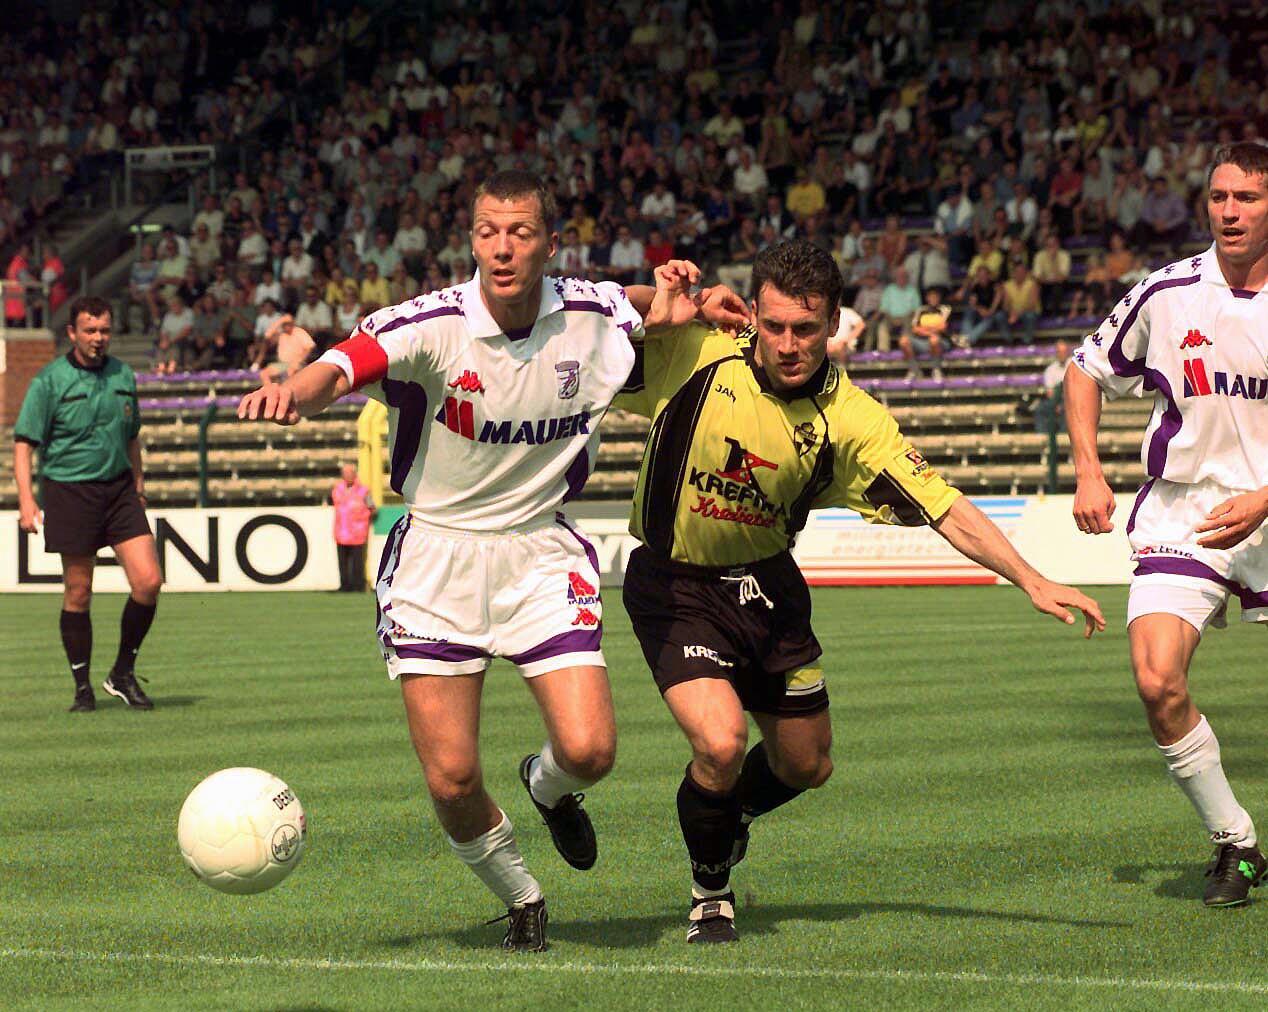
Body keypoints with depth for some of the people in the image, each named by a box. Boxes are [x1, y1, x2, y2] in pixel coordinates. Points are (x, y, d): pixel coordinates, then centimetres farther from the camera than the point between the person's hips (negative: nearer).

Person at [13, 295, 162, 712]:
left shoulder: (123, 376, 10)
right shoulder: (49, 381, -5)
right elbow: (24, 443, -7)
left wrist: (138, 486, 21)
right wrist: (26, 498, -17)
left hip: (119, 489, 4)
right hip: (69, 490, -4)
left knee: (148, 581, -7)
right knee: (78, 594, 2)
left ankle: (123, 674, 10)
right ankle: (83, 687, 14)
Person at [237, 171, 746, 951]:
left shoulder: (592, 316, -6)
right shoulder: (432, 326, -18)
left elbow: (655, 302, 17)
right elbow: (341, 368, -35)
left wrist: (679, 303, -7)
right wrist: (295, 392, -58)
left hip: (542, 552, 2)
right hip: (436, 559, -2)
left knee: (589, 750, -13)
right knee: (452, 779, -6)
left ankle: (548, 787, 26)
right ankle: (521, 897, 25)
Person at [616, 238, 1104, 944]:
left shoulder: (851, 419, -14)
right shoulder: (696, 356, -18)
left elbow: (944, 508, -15)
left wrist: (1033, 581, -23)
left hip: (767, 587, 4)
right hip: (673, 587, -4)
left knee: (806, 766, 14)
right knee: (722, 743, -22)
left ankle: (727, 814, 50)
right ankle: (710, 889, 7)